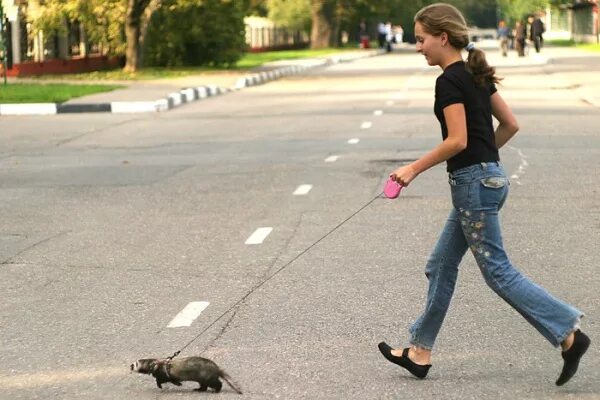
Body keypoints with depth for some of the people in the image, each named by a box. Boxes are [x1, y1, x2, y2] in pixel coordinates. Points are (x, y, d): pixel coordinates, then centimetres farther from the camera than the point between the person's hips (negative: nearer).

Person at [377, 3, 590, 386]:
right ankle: (421, 351, 20)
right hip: (489, 176, 10)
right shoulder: (476, 75, 12)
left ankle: (569, 334, -5)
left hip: (472, 182, -10)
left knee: (498, 271, -4)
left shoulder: (449, 81, -15)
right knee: (441, 265, 14)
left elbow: (457, 141, -21)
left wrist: (414, 168, -12)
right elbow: (510, 125, 14)